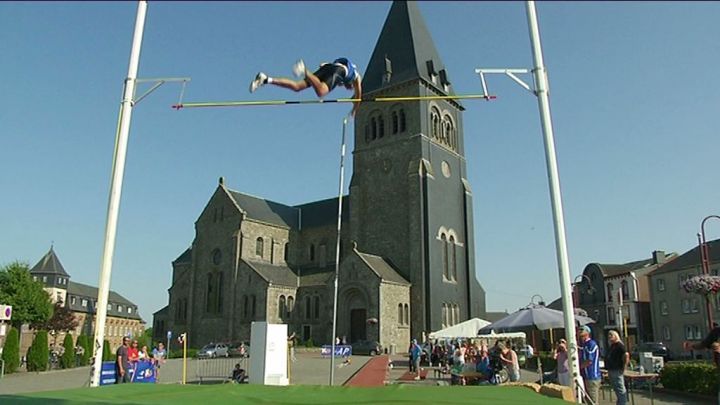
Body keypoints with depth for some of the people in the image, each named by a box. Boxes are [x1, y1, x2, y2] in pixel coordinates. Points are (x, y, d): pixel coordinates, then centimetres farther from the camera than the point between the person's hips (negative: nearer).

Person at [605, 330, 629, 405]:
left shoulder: (619, 345, -14)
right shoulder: (612, 346, 15)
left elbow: (626, 354, -28)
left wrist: (624, 367, -23)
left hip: (617, 371, -10)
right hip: (611, 371, 10)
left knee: (621, 390, -4)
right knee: (617, 390, 17)